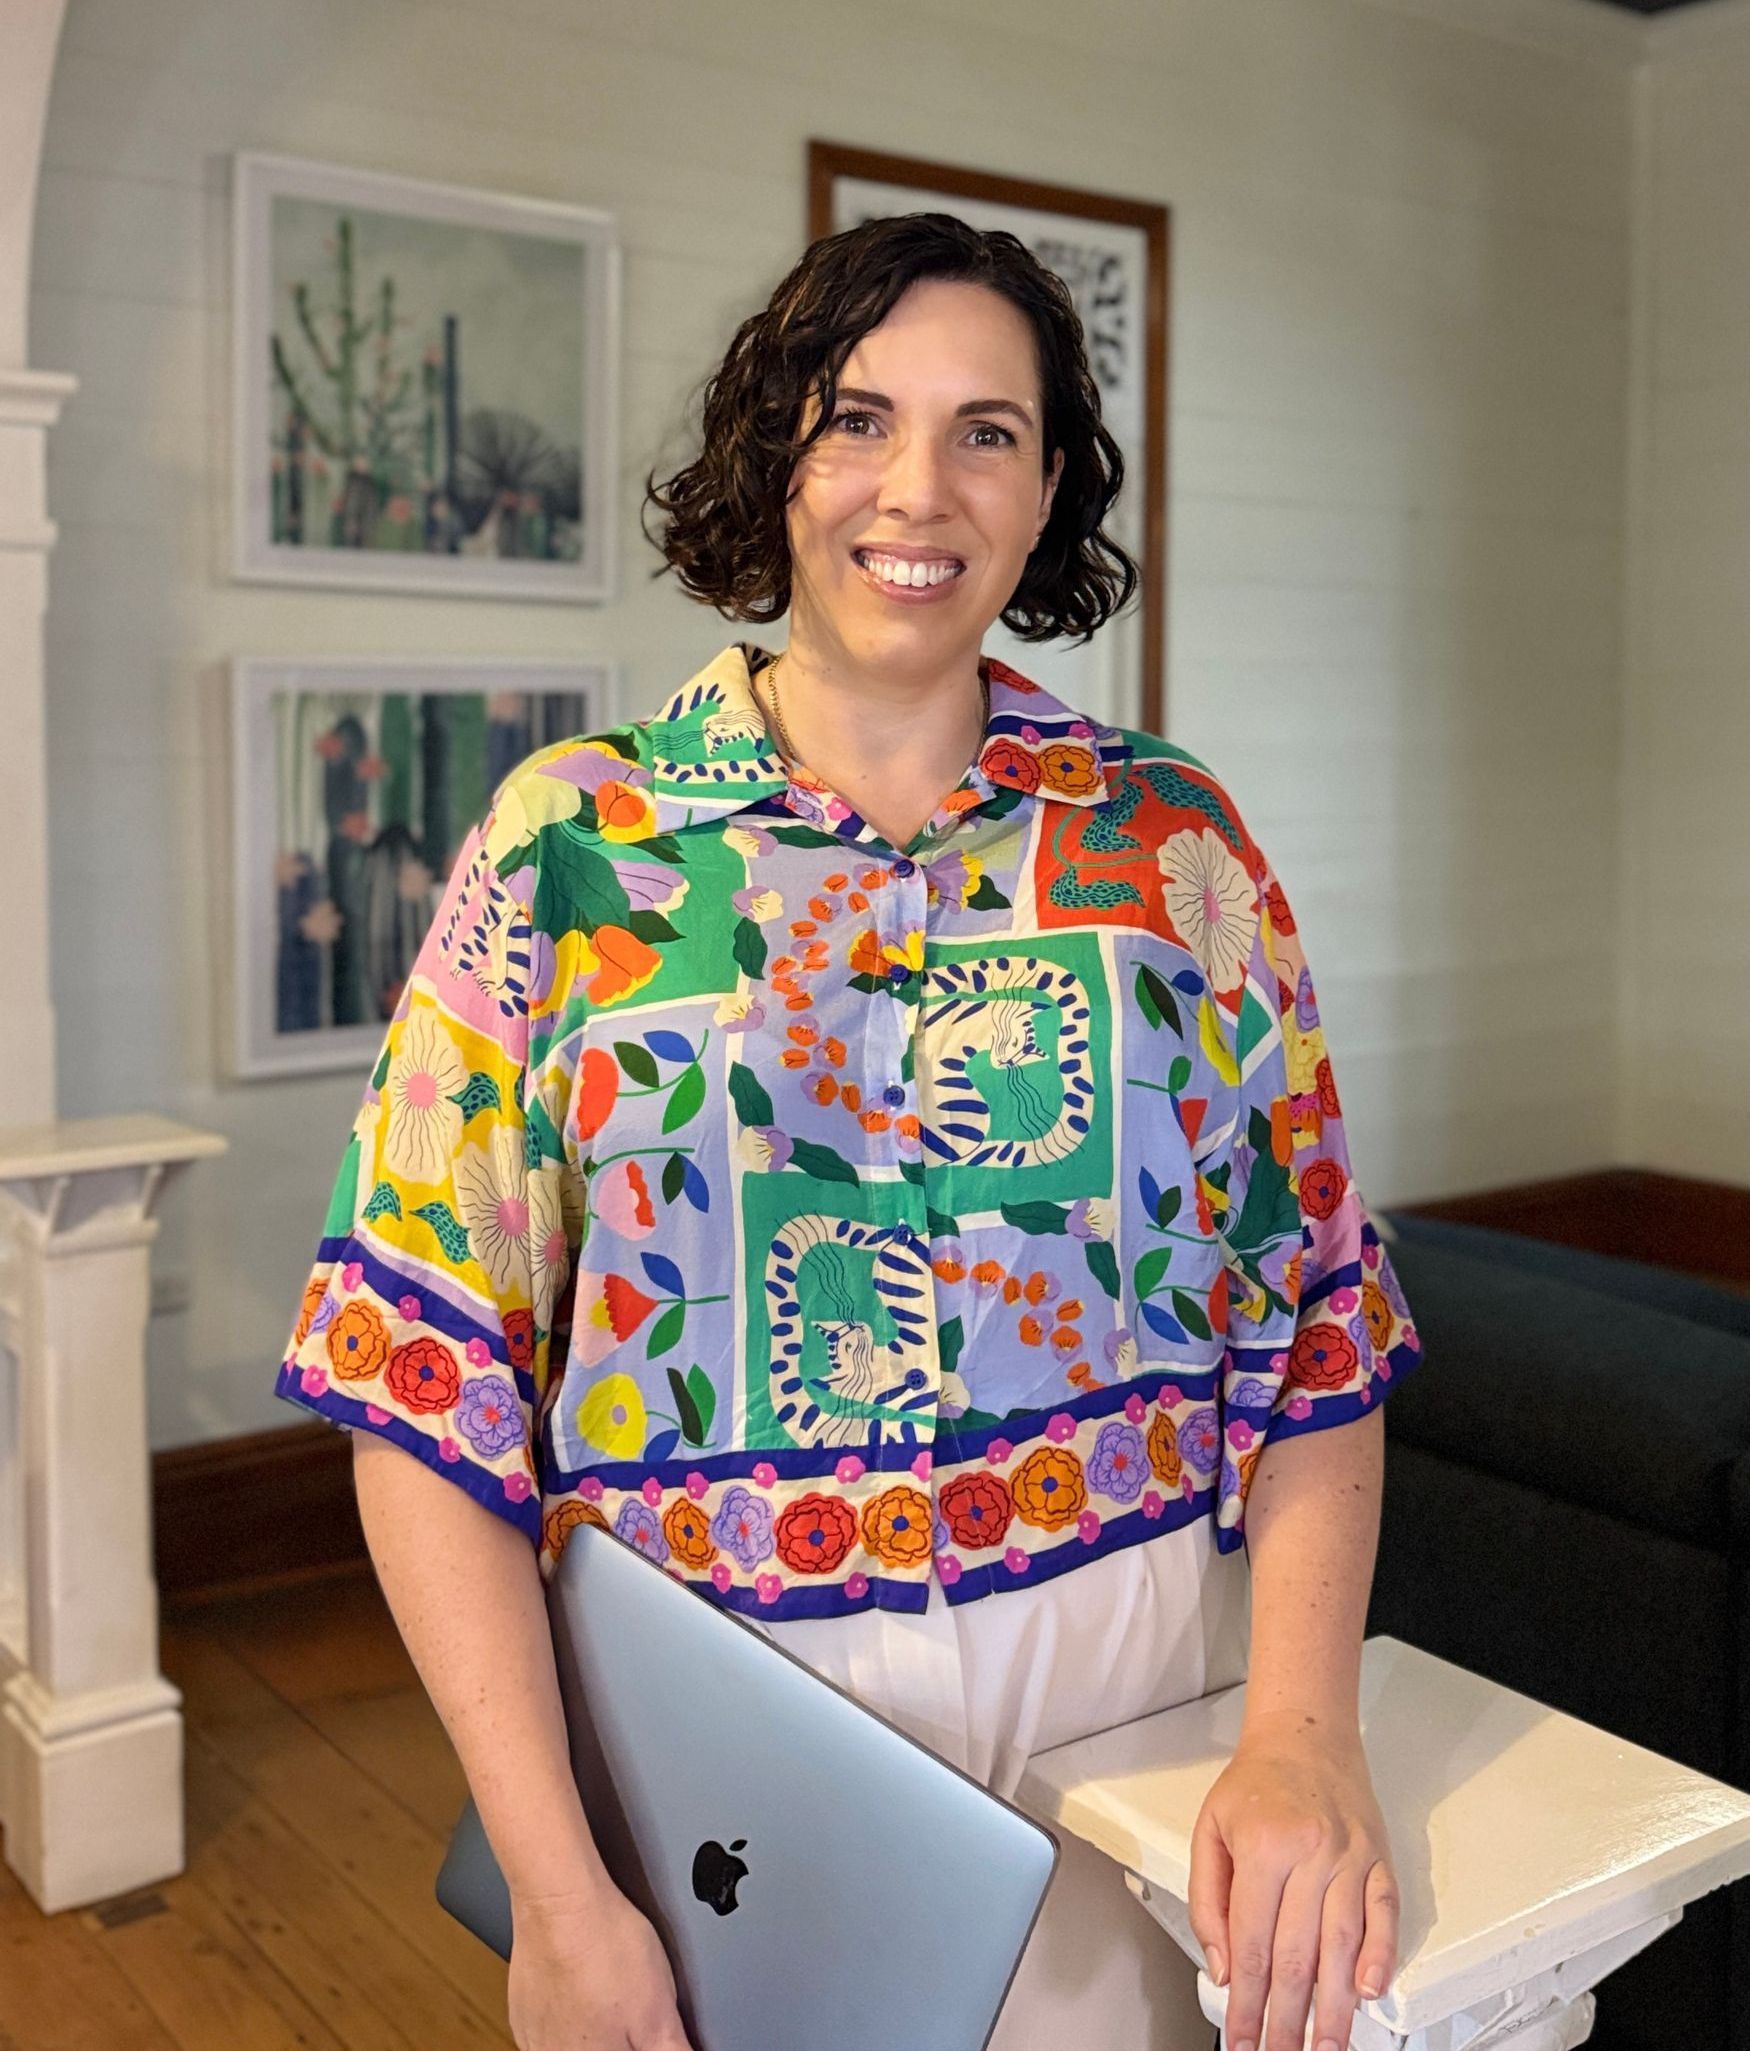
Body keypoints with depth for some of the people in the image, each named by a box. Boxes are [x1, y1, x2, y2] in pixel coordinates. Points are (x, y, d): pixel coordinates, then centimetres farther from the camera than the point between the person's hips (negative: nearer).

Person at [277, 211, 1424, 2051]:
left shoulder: (1171, 843, 0)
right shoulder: (571, 841, -6)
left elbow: (1317, 1318, -1)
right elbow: (426, 1367, -8)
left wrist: (1304, 1736, -14)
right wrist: (556, 1888, -13)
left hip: (1132, 1723, 2)